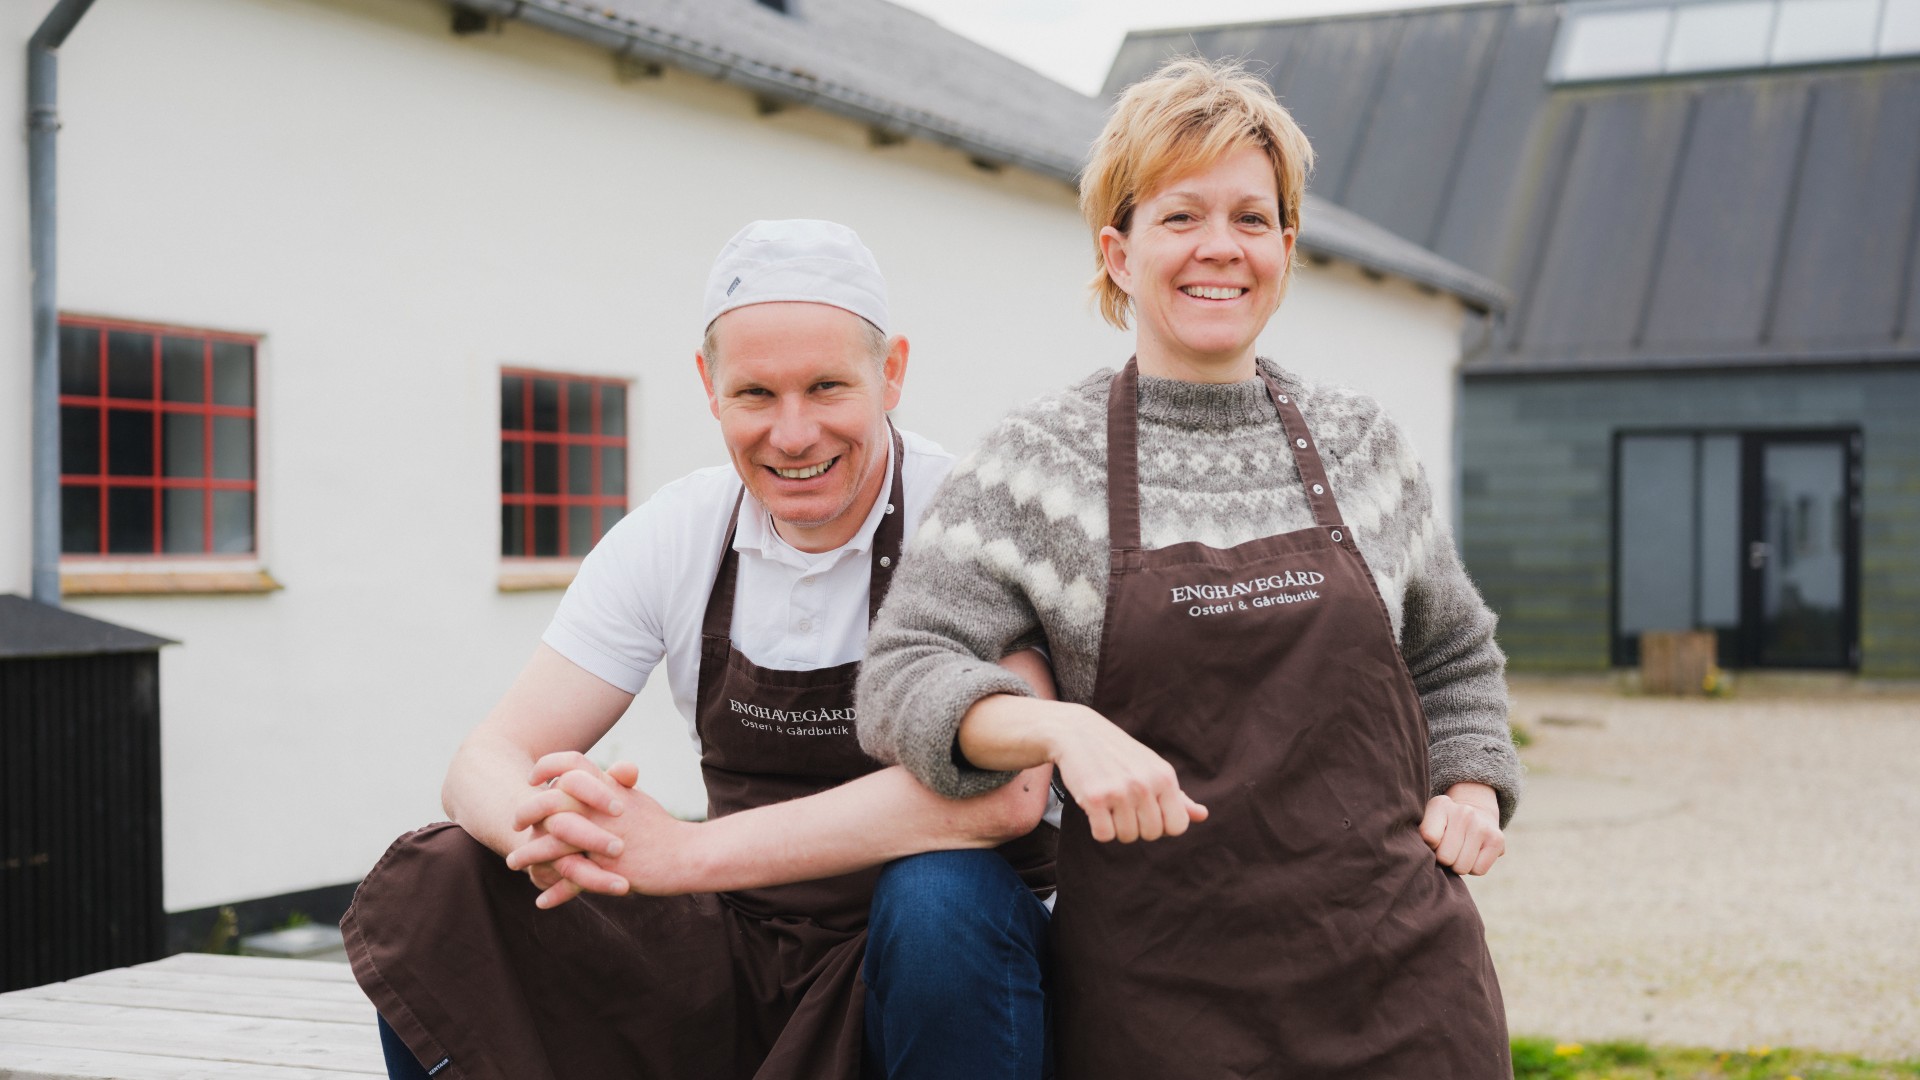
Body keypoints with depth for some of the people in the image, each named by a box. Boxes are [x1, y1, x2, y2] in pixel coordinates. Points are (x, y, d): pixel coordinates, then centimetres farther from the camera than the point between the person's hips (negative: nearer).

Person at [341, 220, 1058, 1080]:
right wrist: (543, 822, -31)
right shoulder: (673, 537, -2)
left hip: (945, 942, -3)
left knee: (942, 896, -37)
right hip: (741, 942, 3)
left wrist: (687, 850, -35)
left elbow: (1001, 791, -32)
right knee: (437, 889, -15)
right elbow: (489, 760, -4)